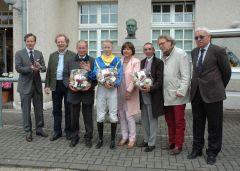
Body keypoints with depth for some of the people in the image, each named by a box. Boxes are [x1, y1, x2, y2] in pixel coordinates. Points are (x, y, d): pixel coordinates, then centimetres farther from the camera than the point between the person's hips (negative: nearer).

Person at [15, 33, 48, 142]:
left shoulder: (39, 53, 8)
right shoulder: (19, 54, -1)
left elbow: (44, 68, 3)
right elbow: (18, 68, -11)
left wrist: (40, 67, -20)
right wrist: (30, 68, -23)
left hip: (37, 85, 3)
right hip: (25, 86, -3)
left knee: (39, 109, 10)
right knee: (26, 110, 5)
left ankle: (39, 129, 24)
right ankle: (28, 131, 16)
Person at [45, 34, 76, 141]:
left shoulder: (73, 55, -1)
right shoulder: (52, 55, 12)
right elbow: (49, 71, 10)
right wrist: (47, 85, 4)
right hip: (56, 85, 4)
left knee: (68, 109, 7)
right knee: (56, 109, 10)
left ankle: (68, 131, 19)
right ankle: (57, 131, 21)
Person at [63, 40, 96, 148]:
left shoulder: (92, 61, 4)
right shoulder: (70, 61, 11)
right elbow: (65, 75, 8)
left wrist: (91, 86, -18)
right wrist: (69, 85, -10)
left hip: (87, 93, -2)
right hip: (73, 93, 2)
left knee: (88, 117, 7)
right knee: (74, 117, 10)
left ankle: (88, 138, 20)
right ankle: (74, 137, 24)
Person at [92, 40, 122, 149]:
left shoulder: (117, 60, 4)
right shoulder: (97, 60, 8)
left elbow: (119, 76, -2)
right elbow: (96, 74, -4)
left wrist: (113, 84, -21)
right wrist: (104, 82, -21)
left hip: (113, 89, -1)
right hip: (101, 89, 1)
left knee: (113, 116, 1)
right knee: (100, 116, 3)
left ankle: (113, 140, 14)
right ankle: (100, 139, 18)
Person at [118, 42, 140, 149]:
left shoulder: (136, 61, -5)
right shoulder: (120, 61, 11)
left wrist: (129, 90, -16)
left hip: (130, 92, -5)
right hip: (120, 91, 6)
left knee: (129, 116, -5)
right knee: (122, 115, 10)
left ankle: (132, 138, 10)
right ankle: (124, 137, 23)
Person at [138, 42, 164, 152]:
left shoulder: (158, 62, -7)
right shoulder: (142, 62, 12)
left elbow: (160, 80, -12)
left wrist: (151, 88, -24)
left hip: (153, 95, -6)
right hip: (143, 95, 6)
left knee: (152, 119, 4)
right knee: (144, 119, 15)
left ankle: (151, 143, 15)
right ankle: (146, 140, 29)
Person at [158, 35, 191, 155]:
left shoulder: (180, 54, -7)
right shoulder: (163, 56, 13)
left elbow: (186, 75, -12)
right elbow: (161, 74, 12)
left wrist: (181, 91, -17)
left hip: (178, 95, -6)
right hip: (166, 95, 6)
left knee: (179, 122, 3)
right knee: (169, 121, 14)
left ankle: (178, 145, 14)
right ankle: (171, 142, 28)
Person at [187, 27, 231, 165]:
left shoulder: (218, 51, -7)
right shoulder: (194, 52, 10)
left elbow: (226, 72, 1)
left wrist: (220, 87, 10)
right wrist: (196, 86, 14)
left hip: (212, 93, -5)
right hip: (196, 93, 5)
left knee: (214, 125, 6)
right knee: (197, 124, 14)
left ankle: (212, 152, 21)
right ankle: (197, 149, 28)